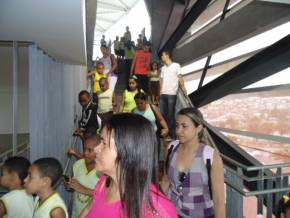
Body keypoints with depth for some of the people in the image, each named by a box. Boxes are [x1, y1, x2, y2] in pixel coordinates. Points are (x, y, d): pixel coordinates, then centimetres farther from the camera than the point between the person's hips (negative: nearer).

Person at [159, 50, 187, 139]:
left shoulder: (176, 65, 1)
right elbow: (162, 80, 16)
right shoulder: (163, 68, 18)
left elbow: (180, 77, -5)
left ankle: (172, 134, 9)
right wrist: (161, 91, 9)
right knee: (162, 113, 7)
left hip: (171, 94, -6)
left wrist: (183, 87, -17)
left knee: (170, 114, -1)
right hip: (163, 94, 6)